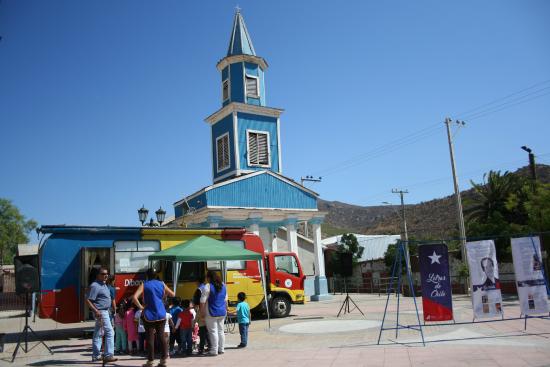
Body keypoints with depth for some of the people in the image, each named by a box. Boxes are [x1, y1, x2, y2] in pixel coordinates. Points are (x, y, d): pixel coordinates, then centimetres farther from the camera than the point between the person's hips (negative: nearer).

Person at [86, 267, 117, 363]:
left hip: (105, 311, 10)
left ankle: (95, 356, 20)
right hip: (101, 312, -10)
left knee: (98, 334, 13)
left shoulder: (103, 284, 13)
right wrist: (96, 311, -26)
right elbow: (88, 300, -20)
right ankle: (108, 355, -9)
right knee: (110, 332, -11)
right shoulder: (95, 286, -16)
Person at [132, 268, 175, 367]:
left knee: (150, 338, 3)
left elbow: (134, 298, -16)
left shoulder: (144, 285, -3)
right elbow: (172, 294, 13)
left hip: (149, 315, -3)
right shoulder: (161, 284, 6)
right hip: (161, 314, 3)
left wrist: (141, 307, -7)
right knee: (161, 336, 9)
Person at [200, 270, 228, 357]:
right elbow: (225, 300, 19)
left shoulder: (208, 286, -12)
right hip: (222, 312, 7)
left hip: (212, 313, -6)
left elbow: (203, 301, -14)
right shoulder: (223, 286, 10)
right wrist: (225, 310, 27)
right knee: (220, 330, 13)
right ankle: (221, 349, 18)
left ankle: (214, 350, -1)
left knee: (213, 331, -3)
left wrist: (202, 312, -8)